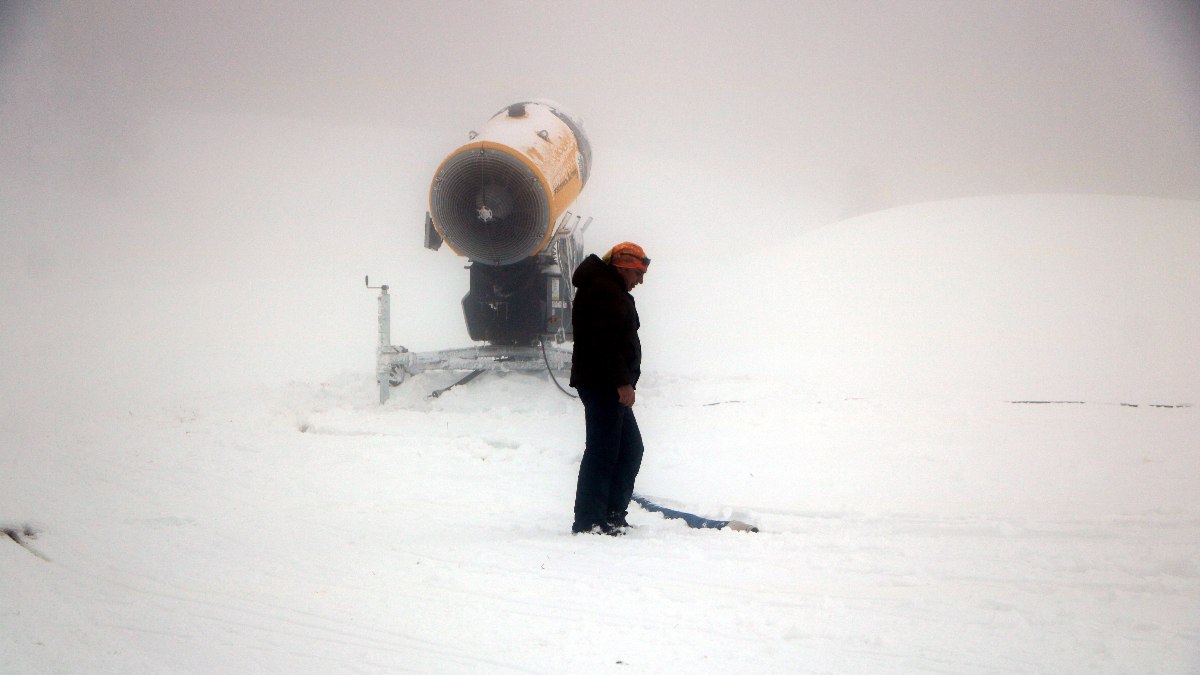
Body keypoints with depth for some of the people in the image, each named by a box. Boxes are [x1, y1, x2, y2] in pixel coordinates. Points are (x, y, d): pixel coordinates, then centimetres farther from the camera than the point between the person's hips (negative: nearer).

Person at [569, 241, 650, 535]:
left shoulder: (611, 291, 23)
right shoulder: (604, 291, -13)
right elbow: (606, 342, -22)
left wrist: (625, 381, 21)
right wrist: (623, 383, -24)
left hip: (610, 387, 11)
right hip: (602, 386, -11)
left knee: (630, 448, 14)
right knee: (603, 450, -11)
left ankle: (613, 514, 18)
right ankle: (589, 520, -10)